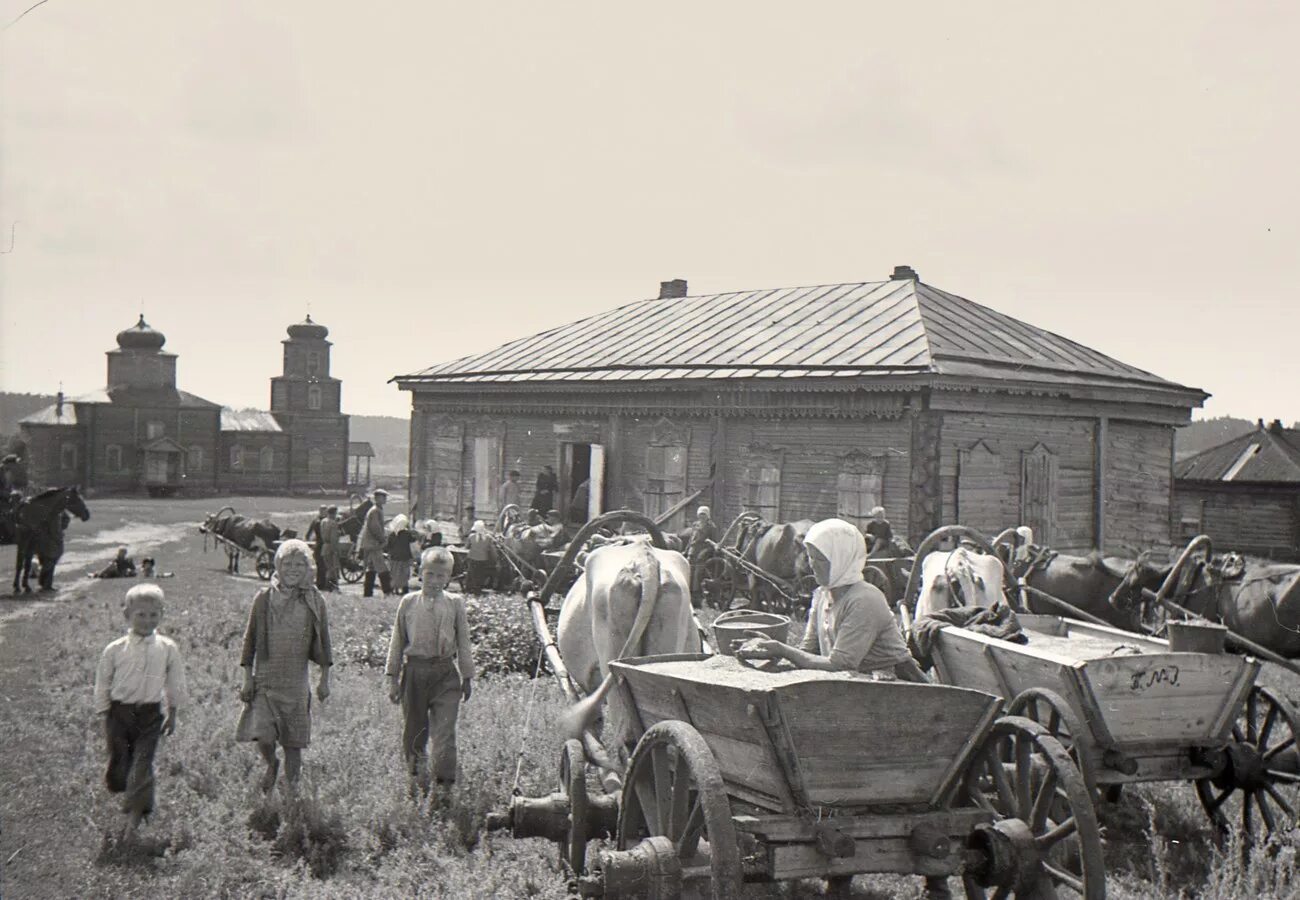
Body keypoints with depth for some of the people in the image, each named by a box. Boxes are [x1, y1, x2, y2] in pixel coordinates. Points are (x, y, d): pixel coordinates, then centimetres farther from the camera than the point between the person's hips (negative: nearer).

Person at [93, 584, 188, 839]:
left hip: (150, 714, 0)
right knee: (118, 766, 6)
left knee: (142, 766, -5)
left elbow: (175, 683, 9)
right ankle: (131, 795, 38)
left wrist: (172, 714, 11)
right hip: (120, 711, 0)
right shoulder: (115, 650, -5)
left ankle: (133, 818, 4)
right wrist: (106, 719, 3)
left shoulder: (168, 649, -3)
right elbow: (102, 685, 3)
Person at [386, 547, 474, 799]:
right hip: (415, 670, 1)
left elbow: (463, 643, 9)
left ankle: (444, 784, -3)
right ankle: (417, 781, 24)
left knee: (444, 733, -8)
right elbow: (397, 642, 8)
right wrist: (393, 678, 6)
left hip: (446, 673, -1)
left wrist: (467, 677, 10)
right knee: (413, 731, 9)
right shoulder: (408, 603, 3)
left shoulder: (455, 604, 3)